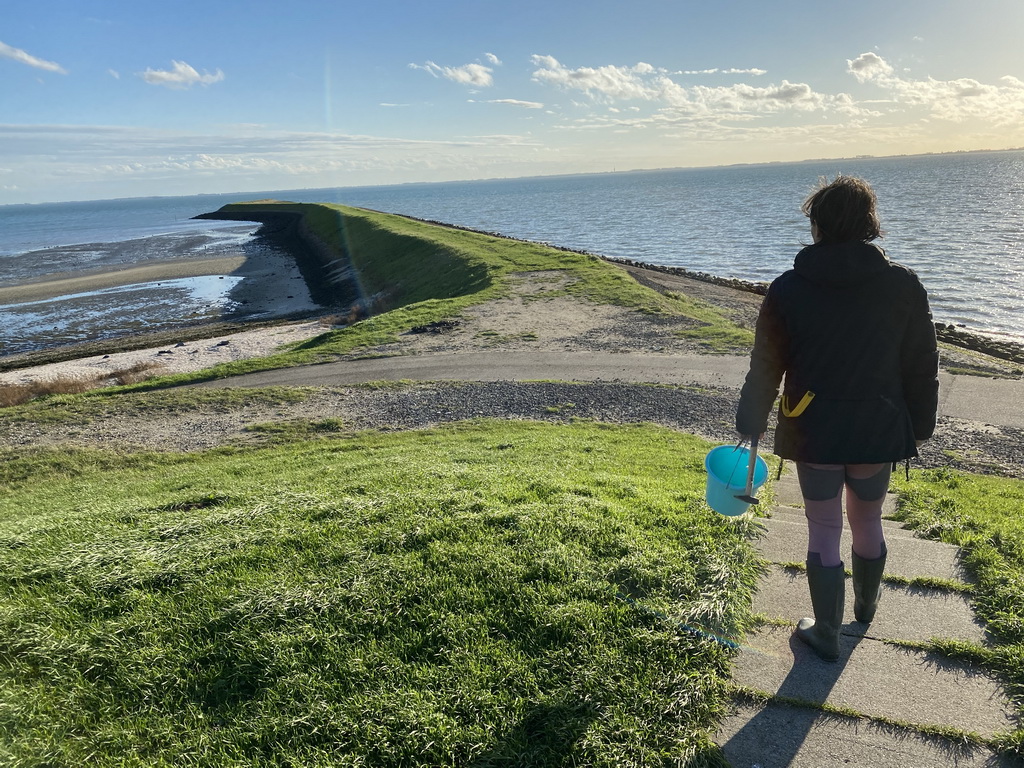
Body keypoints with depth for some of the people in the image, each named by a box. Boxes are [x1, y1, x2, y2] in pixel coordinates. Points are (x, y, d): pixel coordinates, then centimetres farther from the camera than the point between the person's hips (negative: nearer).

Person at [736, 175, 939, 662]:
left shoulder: (788, 289, -10)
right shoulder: (903, 284, -5)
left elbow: (765, 367, -3)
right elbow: (921, 367, 1)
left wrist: (750, 424, 9)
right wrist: (919, 428, 14)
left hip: (814, 433, -2)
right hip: (879, 432, 2)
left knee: (823, 533, 10)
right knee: (868, 524, 23)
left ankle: (826, 635, 23)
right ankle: (866, 604, 48)